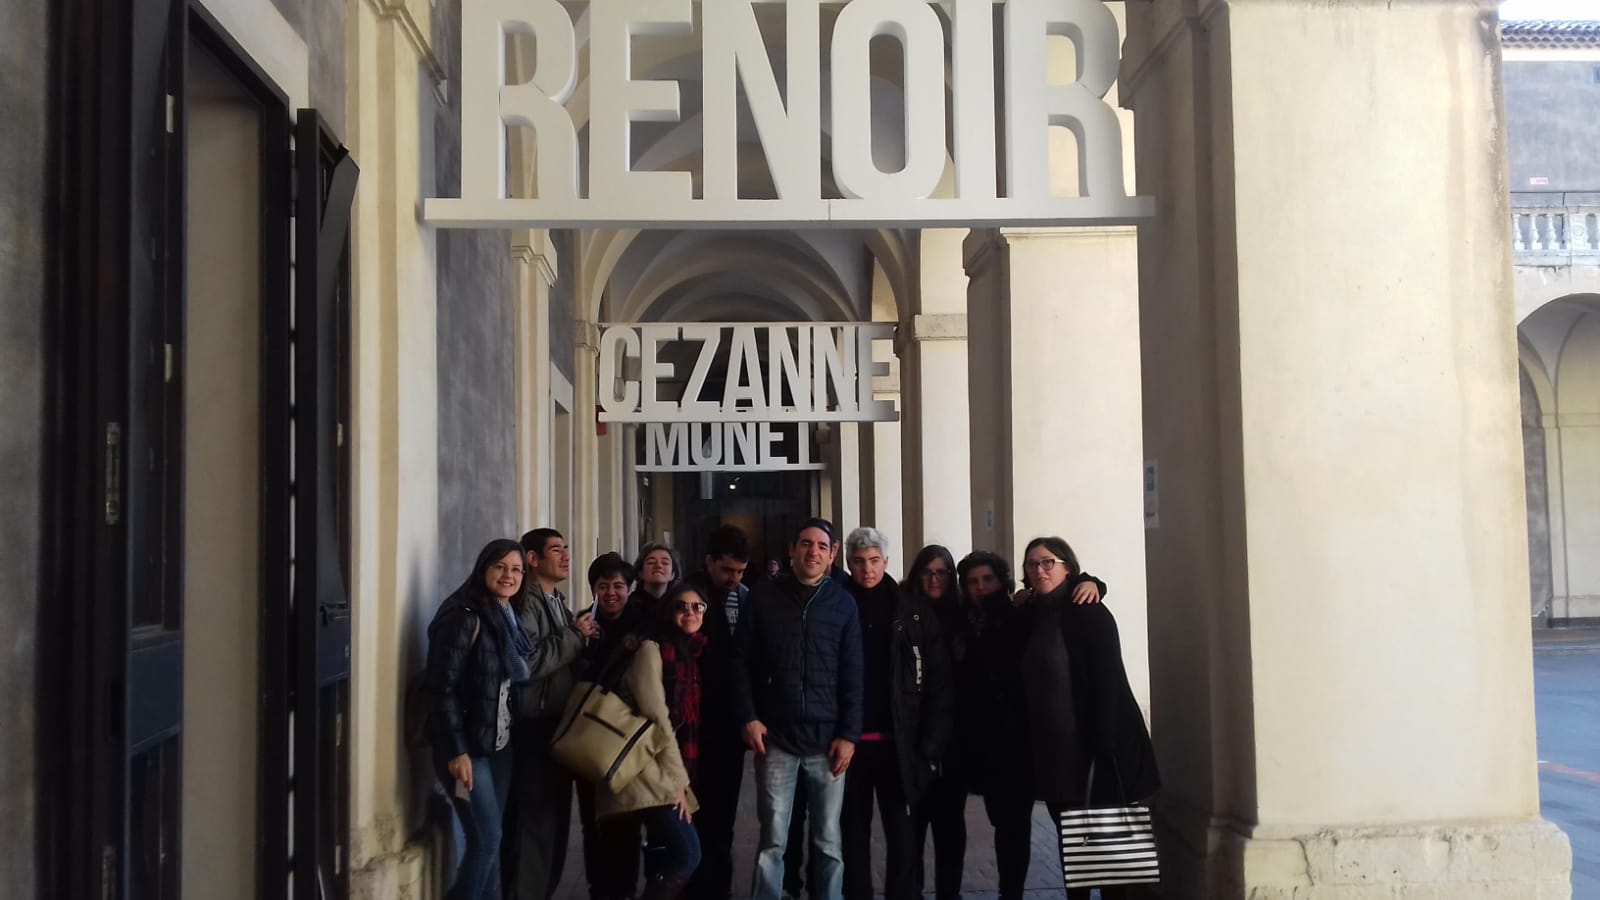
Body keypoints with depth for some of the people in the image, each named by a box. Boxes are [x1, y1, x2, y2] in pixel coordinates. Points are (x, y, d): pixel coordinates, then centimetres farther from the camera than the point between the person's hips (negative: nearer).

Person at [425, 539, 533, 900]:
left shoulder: (508, 619, 11)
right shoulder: (464, 617, -14)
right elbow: (442, 688, -18)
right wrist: (456, 751, -21)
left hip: (500, 744, 8)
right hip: (468, 746, -8)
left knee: (489, 838, 9)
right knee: (487, 838, -7)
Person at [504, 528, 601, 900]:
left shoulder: (559, 603, 16)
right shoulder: (525, 602, -12)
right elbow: (527, 662, -23)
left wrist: (584, 638, 3)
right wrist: (575, 636, -16)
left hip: (560, 726, 9)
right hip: (533, 728, -9)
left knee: (555, 821, 13)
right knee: (533, 823, -7)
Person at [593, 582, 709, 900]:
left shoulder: (695, 653, 16)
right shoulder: (652, 649, -7)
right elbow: (656, 717, -13)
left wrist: (681, 778, 5)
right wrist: (677, 780, -13)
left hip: (669, 771, 8)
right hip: (650, 771, -8)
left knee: (665, 856, 5)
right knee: (687, 852, -18)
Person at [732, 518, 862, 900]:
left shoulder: (843, 604, 5)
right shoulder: (763, 599, 4)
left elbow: (852, 675, 3)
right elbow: (741, 661, 5)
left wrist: (848, 734, -3)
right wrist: (748, 717, -4)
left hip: (826, 740, 1)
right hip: (775, 739, 0)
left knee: (828, 842, 7)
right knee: (772, 841, 2)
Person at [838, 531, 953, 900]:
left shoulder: (913, 611, 1)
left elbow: (938, 682, -1)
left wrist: (931, 743, -7)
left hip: (898, 742, 0)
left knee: (901, 833, 5)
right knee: (854, 831, 9)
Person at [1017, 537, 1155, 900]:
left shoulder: (1087, 612, -9)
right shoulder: (1034, 616, 11)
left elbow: (1108, 680, -16)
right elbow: (1034, 686, 13)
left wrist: (1104, 747, -22)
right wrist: (1034, 747, 7)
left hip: (1094, 745, -7)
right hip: (1056, 750, 7)